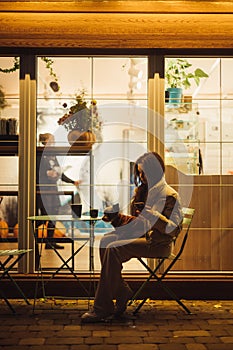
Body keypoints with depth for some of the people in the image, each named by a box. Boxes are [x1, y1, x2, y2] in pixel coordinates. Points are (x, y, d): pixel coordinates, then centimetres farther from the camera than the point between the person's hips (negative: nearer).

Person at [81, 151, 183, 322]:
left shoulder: (169, 195, -7)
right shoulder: (141, 191, 18)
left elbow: (175, 229, -16)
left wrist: (152, 214, -26)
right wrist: (117, 217, 5)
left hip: (157, 243, -8)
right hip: (140, 235, 8)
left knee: (114, 249, -27)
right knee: (106, 241, -16)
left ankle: (103, 307, -21)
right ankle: (121, 291, -7)